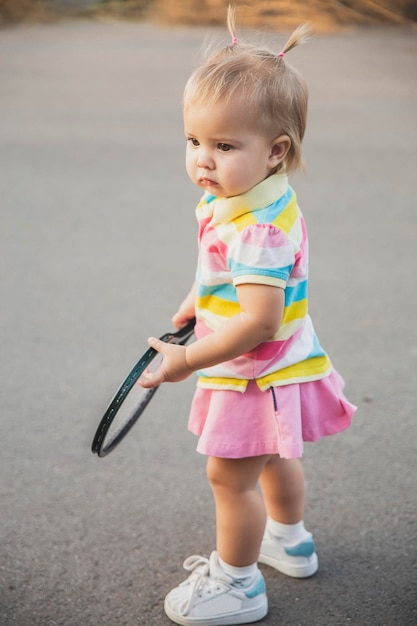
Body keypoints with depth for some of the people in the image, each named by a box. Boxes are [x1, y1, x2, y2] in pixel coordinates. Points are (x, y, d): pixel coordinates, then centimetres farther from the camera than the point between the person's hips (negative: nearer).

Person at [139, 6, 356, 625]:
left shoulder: (258, 229, -34)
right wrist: (198, 302, 17)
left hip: (256, 376, -10)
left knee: (230, 475, 5)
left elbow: (259, 322, -36)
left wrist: (189, 360, -29)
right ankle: (290, 539, 52)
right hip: (276, 370, 10)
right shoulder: (250, 199, -2)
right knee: (273, 456, 29)